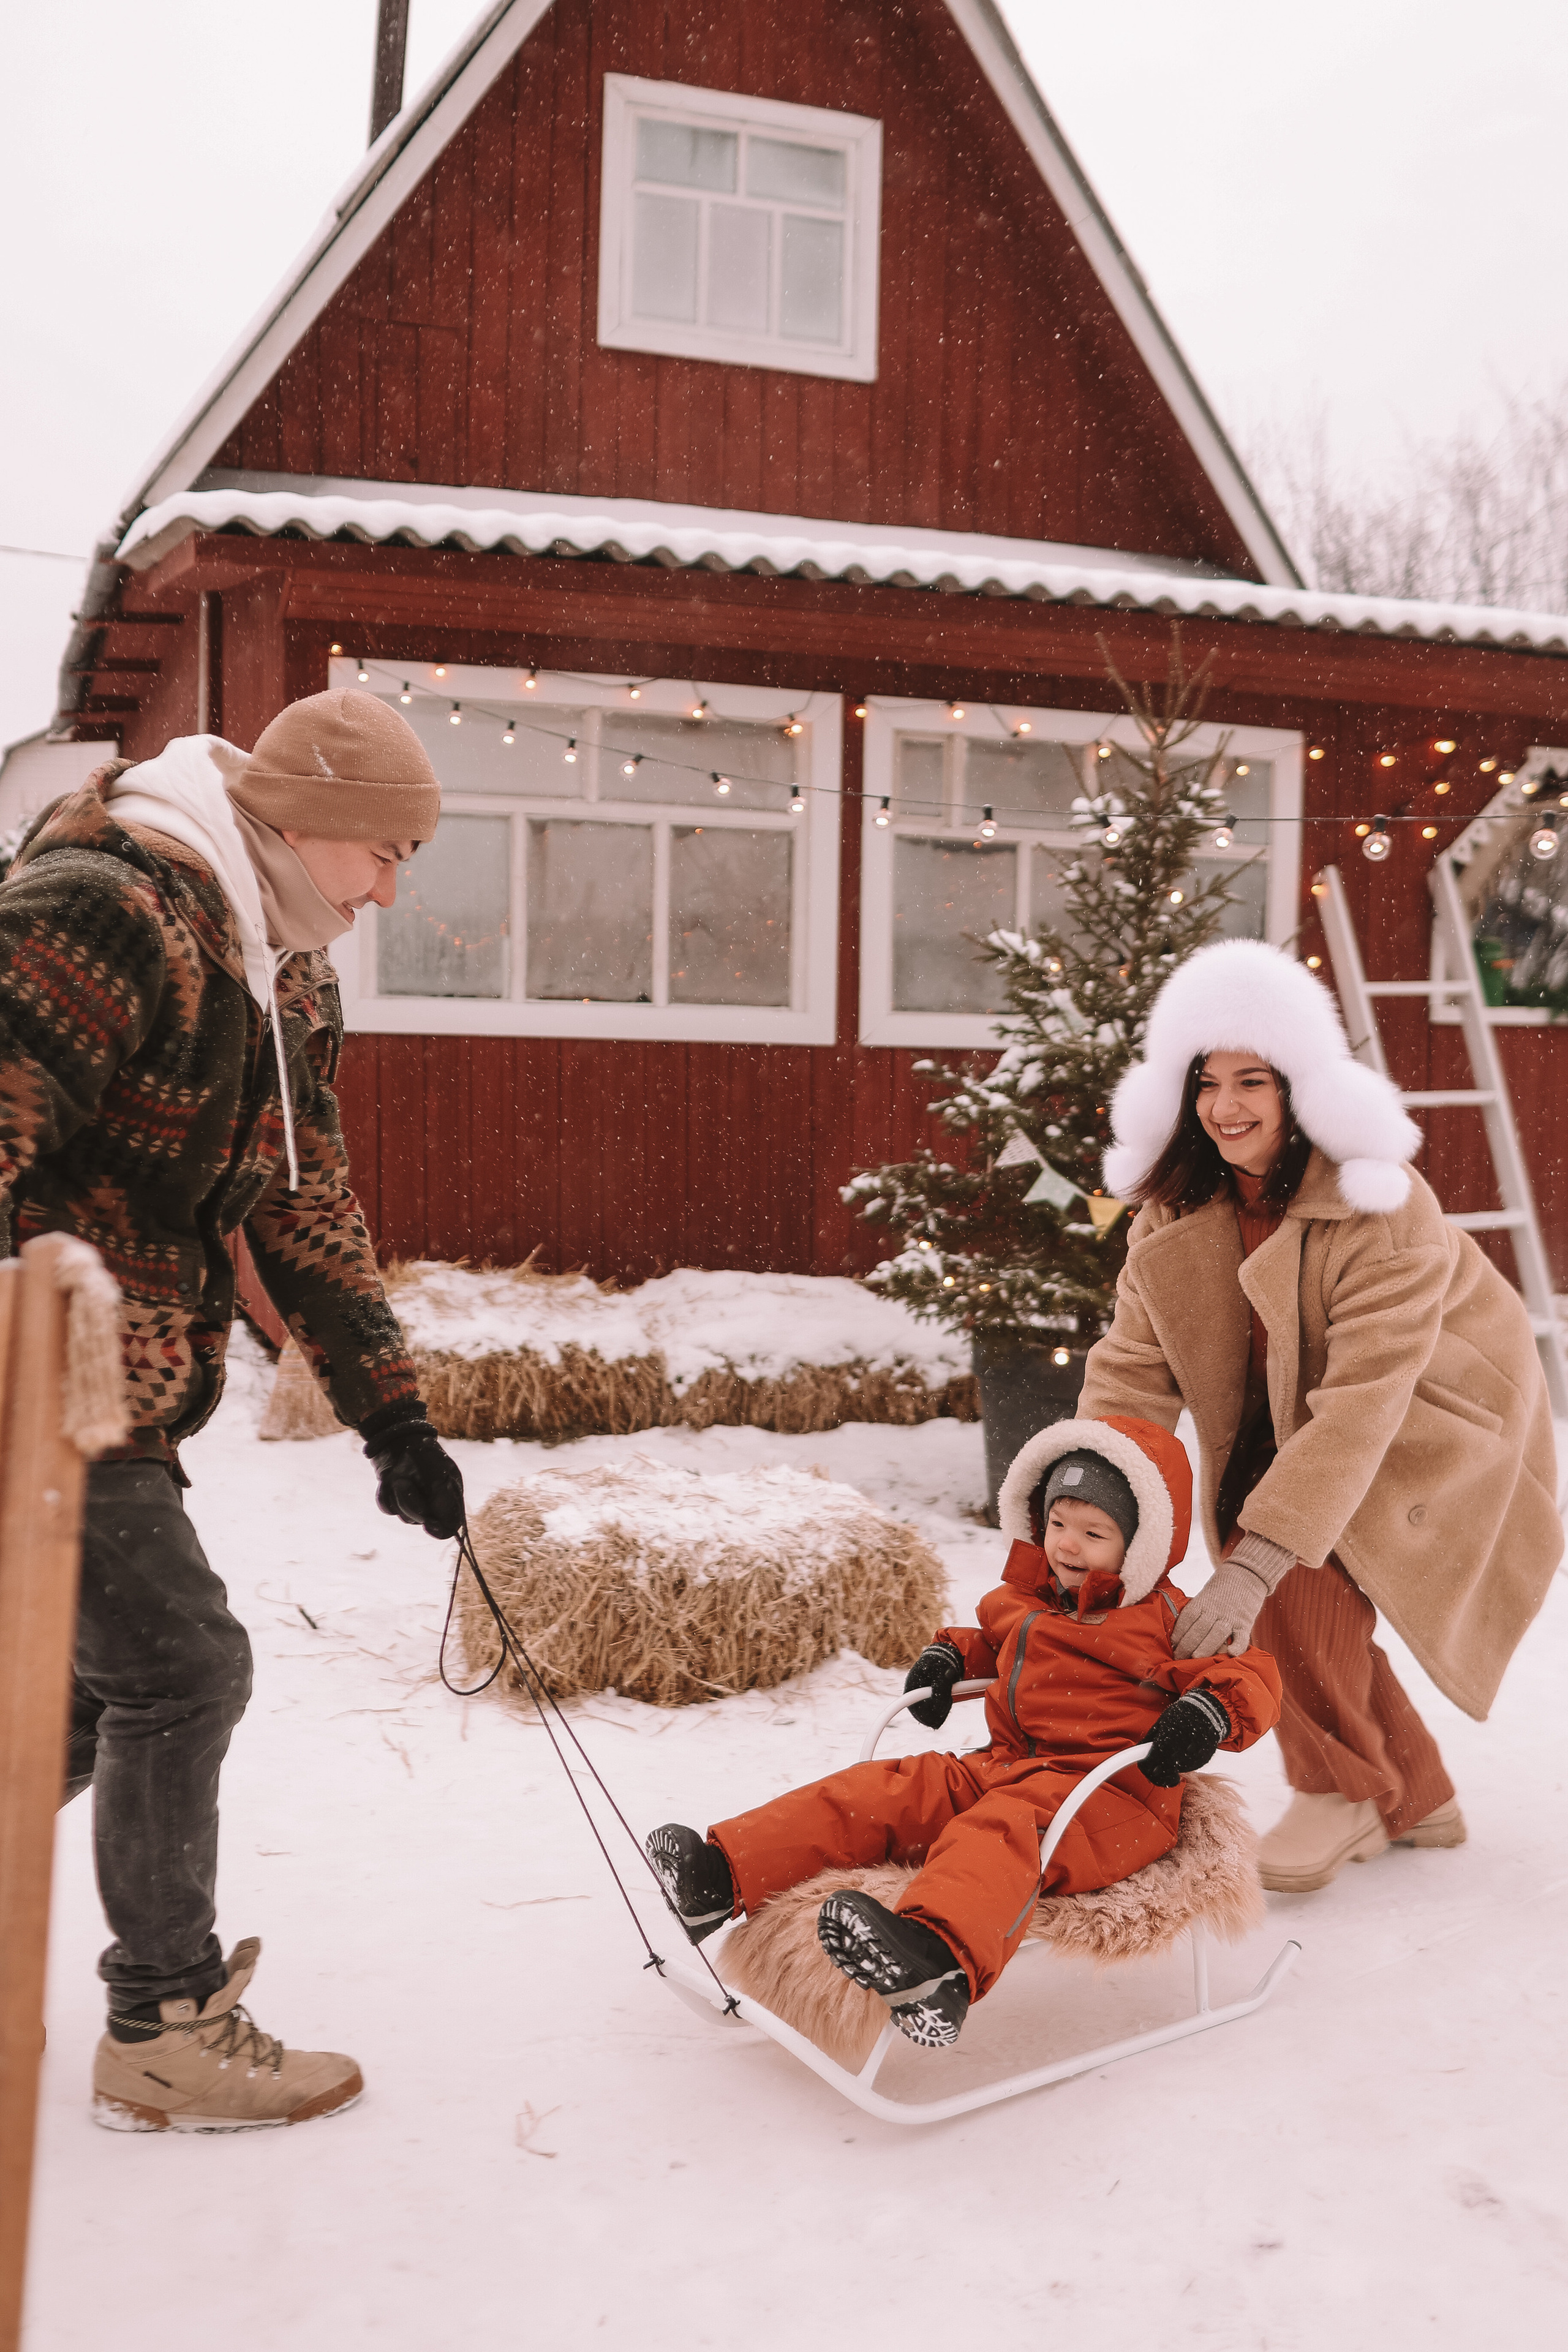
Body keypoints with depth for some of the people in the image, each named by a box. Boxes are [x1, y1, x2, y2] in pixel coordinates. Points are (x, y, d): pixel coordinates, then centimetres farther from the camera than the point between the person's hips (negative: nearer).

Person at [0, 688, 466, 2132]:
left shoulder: (291, 984, 11)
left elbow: (306, 1214, 14)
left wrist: (392, 1416, 11)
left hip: (124, 1397, 9)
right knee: (182, 1667, -6)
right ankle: (165, 2034, 10)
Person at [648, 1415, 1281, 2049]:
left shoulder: (1163, 1620, 2)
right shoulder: (1021, 1599, 21)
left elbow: (1253, 1674, -3)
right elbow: (991, 1642, 42)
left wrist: (1210, 1712, -22)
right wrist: (948, 1655, 23)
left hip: (1112, 1795, -8)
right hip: (1002, 1767, 8)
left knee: (1003, 1829, -40)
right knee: (879, 1792, -10)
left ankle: (939, 1961, -70)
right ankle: (722, 1877, -20)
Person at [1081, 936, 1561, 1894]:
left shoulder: (1381, 1209, -32)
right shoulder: (1176, 1209, -12)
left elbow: (1362, 1397, -38)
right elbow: (1132, 1370, -16)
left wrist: (1256, 1561, -44)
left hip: (1433, 1416, -6)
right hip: (1288, 1422, 7)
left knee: (1299, 1577, -24)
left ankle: (1345, 1790, 0)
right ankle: (1418, 1796, 19)